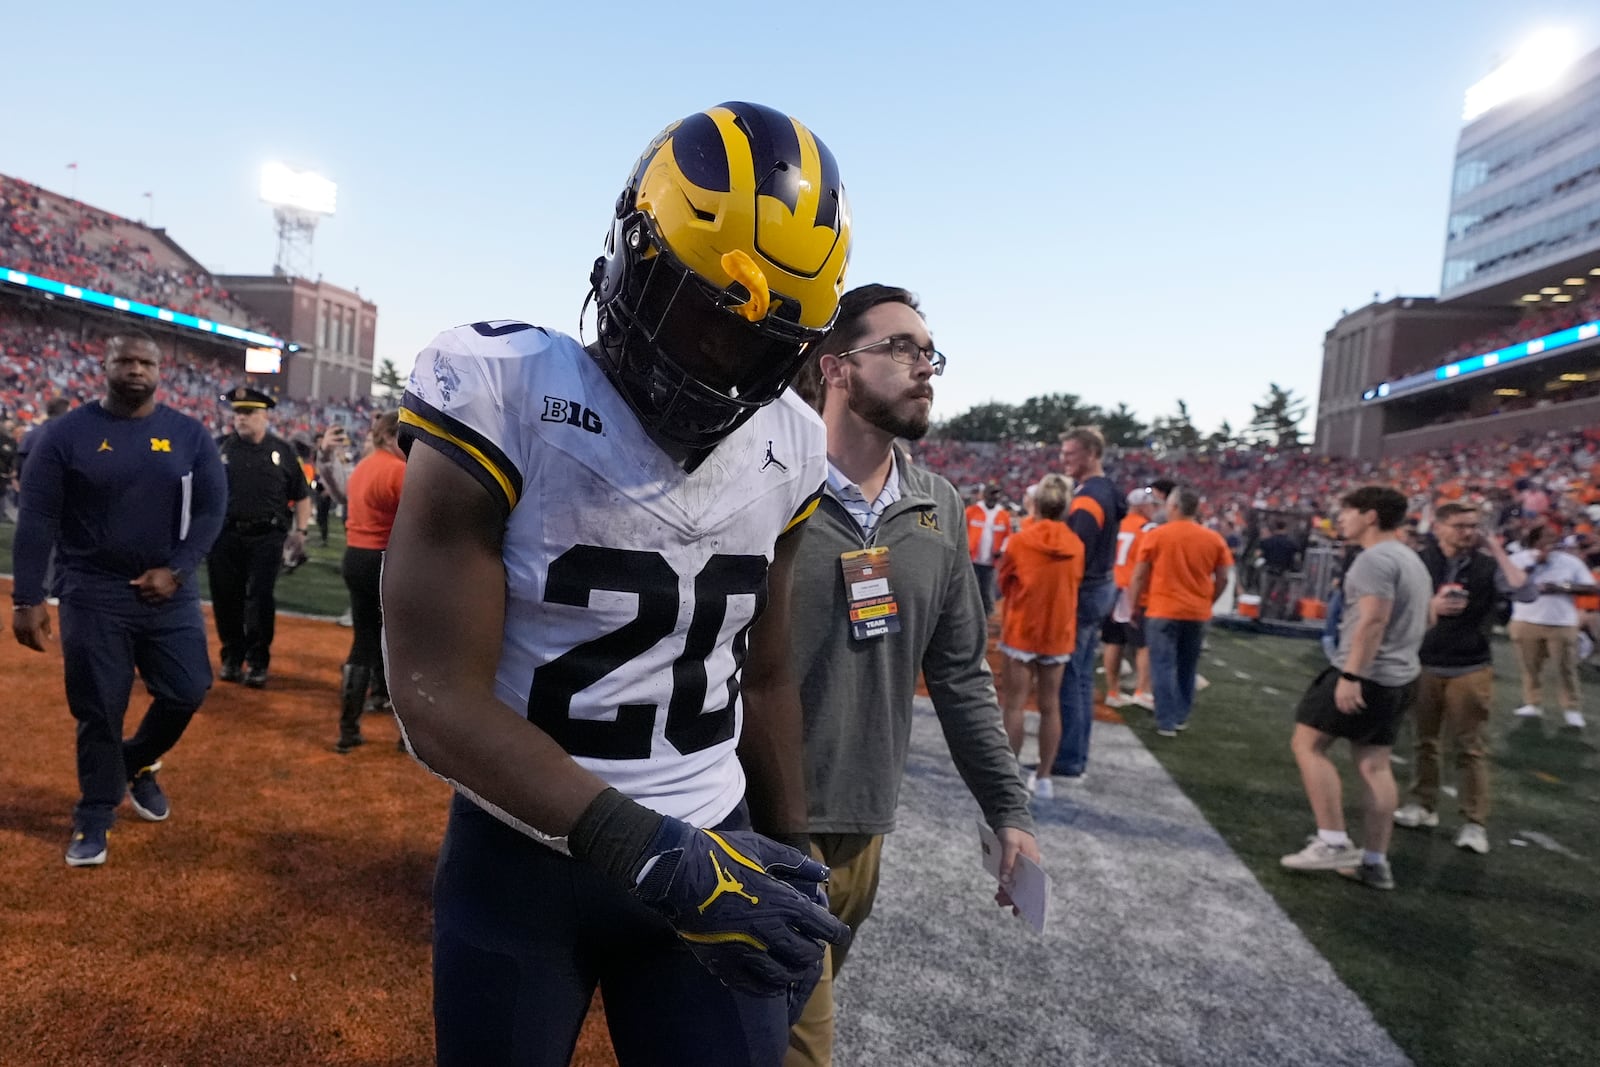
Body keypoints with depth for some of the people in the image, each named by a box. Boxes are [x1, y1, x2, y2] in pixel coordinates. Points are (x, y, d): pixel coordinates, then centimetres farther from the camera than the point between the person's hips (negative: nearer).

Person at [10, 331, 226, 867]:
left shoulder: (190, 435, 1)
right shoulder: (66, 433, -4)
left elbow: (210, 509, 0)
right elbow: (37, 519, -5)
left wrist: (176, 570, -11)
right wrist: (27, 599, -9)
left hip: (170, 591, 2)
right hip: (92, 594, -2)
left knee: (186, 692, 3)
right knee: (99, 710, 4)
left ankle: (136, 764, 33)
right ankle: (95, 815, 23)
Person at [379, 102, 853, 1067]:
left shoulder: (787, 448, 0)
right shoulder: (509, 397, -16)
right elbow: (438, 697, -19)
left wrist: (791, 859, 12)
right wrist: (655, 856, -26)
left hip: (716, 853, 3)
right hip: (522, 863, -2)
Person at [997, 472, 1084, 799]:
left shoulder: (1020, 542, -12)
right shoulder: (1076, 545, -4)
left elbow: (1003, 585, 1)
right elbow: (1074, 588, 10)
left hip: (1021, 632, -3)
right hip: (1058, 634, 3)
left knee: (1015, 705, 4)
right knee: (1050, 707, 11)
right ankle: (1044, 778, 18)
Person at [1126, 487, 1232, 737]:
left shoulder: (1156, 535, -7)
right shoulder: (1214, 539, 1)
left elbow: (1139, 576, -5)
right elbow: (1223, 579, 4)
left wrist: (1133, 606, 6)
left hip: (1163, 611, -3)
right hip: (1198, 614, 4)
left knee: (1163, 667, 1)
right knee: (1187, 668, 17)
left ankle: (1166, 722, -2)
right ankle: (1181, 716, 25)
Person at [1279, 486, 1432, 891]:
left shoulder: (1375, 558, -14)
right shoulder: (1410, 559, 19)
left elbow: (1373, 620, -24)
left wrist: (1350, 675, -27)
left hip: (1366, 675, -10)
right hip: (1398, 676, 10)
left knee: (1308, 744, -3)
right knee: (1375, 765, 11)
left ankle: (1333, 842, -4)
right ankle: (1375, 862, 15)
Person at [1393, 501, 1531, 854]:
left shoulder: (1488, 565, -2)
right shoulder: (1420, 563, -1)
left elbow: (1527, 592, -18)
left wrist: (1497, 551, -15)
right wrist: (1430, 607, -18)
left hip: (1471, 670, -1)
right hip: (1424, 666, 1)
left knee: (1470, 747, 1)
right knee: (1424, 740, 11)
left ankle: (1474, 822, 7)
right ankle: (1423, 805, 24)